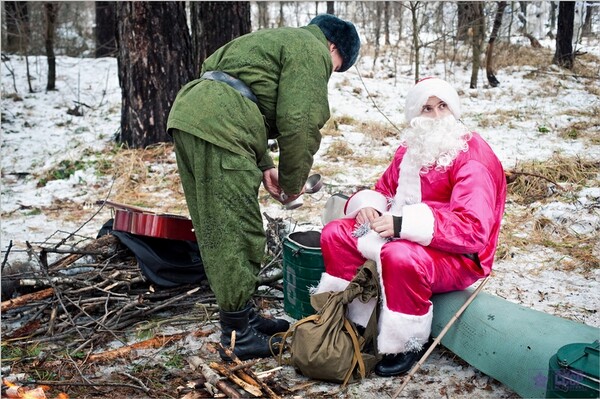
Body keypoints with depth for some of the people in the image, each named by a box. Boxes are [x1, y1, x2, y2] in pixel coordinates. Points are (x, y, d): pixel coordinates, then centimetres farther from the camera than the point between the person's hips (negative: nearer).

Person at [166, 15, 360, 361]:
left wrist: (264, 165, 22)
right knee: (235, 235, -5)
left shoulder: (279, 41, 33)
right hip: (217, 128, -10)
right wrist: (293, 181, 5)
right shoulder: (312, 50, 3)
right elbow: (298, 124, -8)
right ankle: (237, 335, 3)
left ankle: (244, 314, 25)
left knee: (219, 232, 14)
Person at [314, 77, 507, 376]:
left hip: (460, 257, -8)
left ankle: (409, 344, -14)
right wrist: (368, 205, -10)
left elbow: (472, 228, -29)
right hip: (403, 239, 8)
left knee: (400, 256, -38)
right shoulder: (410, 150, 5)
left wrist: (403, 224, -34)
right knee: (336, 233, 0)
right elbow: (384, 190, 17)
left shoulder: (473, 158, -18)